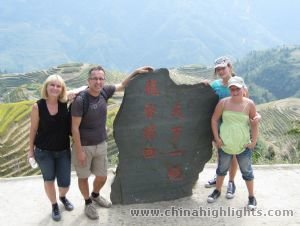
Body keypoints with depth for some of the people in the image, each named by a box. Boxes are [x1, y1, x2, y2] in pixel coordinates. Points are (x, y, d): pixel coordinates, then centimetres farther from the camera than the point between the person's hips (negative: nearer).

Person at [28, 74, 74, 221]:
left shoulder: (66, 103, -11)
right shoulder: (38, 106, -14)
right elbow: (33, 129, -5)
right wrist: (31, 149, 2)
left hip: (63, 151, 2)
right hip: (44, 151, -1)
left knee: (64, 183, 8)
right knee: (49, 180, 17)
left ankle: (63, 197, 45)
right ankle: (54, 205, 44)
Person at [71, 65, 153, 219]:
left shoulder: (104, 91, -6)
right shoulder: (80, 100, -23)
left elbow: (122, 86, 12)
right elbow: (75, 128, -18)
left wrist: (136, 72, 3)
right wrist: (79, 151, -17)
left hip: (101, 144, 5)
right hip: (84, 146, -5)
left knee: (102, 176, 17)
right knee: (83, 177, 13)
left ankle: (95, 195, 48)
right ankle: (88, 203, 37)